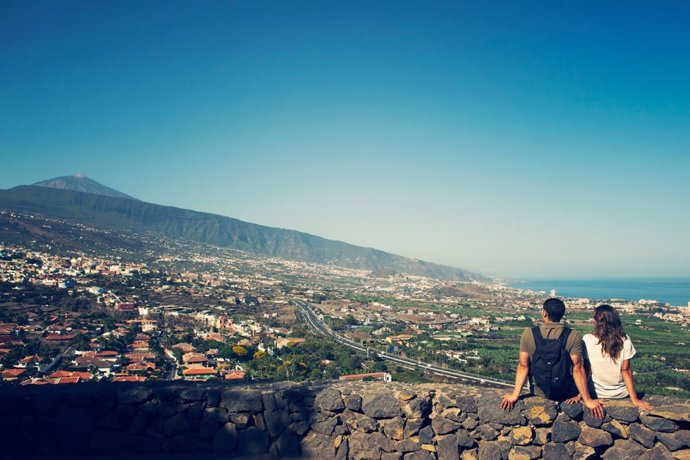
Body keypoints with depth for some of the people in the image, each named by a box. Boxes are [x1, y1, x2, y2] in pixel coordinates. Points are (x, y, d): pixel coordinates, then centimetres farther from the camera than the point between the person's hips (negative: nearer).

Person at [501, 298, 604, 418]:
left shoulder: (528, 334, -12)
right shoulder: (573, 336, -15)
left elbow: (523, 366, -12)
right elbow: (578, 369, -17)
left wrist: (515, 394, -8)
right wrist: (587, 400, -12)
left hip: (538, 394, 1)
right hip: (566, 395, -1)